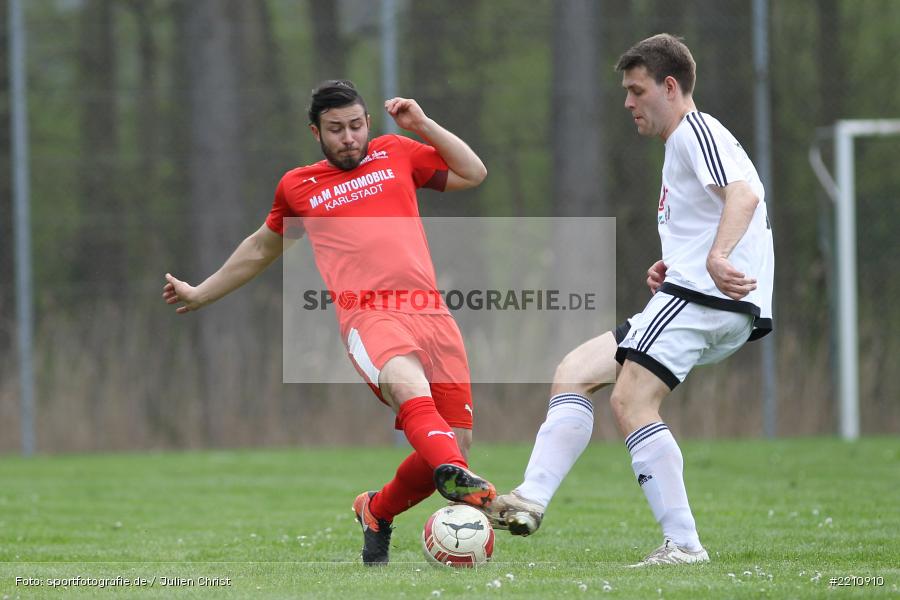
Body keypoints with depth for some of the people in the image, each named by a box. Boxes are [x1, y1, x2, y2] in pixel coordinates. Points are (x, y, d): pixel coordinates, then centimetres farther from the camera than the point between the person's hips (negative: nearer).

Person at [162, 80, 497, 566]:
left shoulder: (397, 154, 22)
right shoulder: (298, 186, 21)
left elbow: (473, 174, 25)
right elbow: (262, 248, 38)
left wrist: (422, 124, 15)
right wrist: (201, 294, 45)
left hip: (432, 315, 3)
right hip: (369, 316, -3)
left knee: (456, 444, -5)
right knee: (408, 386, -37)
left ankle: (378, 511, 20)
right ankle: (455, 475, -62)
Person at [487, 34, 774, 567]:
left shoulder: (695, 131, -6)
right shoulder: (679, 146, 27)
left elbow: (744, 193, -24)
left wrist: (717, 257, -41)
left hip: (702, 299, -11)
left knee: (631, 401, -20)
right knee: (573, 375, 9)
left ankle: (683, 543, -21)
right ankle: (532, 500, 0)